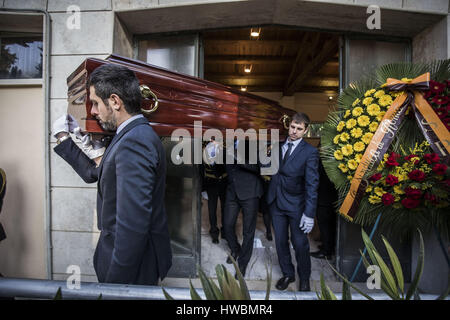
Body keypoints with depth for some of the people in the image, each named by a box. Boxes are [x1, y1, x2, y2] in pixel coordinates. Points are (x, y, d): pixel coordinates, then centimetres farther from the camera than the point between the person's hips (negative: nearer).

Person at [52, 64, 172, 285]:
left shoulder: (134, 142, -27)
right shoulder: (135, 135, 7)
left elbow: (133, 224, -31)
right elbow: (94, 175, 15)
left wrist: (116, 279, -23)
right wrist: (63, 138, 17)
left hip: (131, 263, -9)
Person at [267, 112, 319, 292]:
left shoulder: (310, 152, -10)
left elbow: (312, 184, -13)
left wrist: (309, 214, -17)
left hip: (296, 205, -4)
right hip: (276, 202, 4)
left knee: (300, 244, 10)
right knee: (280, 242, 15)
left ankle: (304, 278, 35)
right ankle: (287, 274, 38)